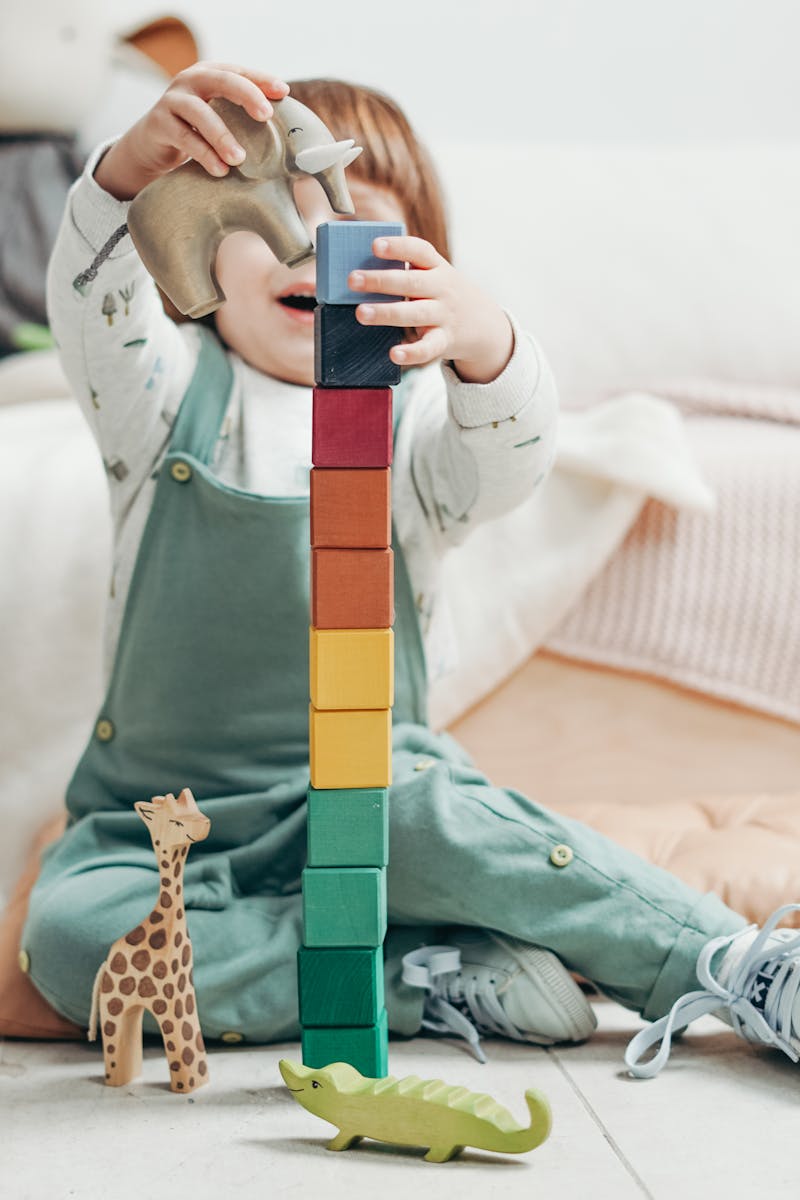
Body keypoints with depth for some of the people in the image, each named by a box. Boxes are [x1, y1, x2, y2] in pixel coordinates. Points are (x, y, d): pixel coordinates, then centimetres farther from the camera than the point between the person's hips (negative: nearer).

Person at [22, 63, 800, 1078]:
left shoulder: (414, 413, 2)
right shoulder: (171, 389, 4)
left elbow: (510, 457, -21)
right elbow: (90, 298, -18)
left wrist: (478, 339, -44)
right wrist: (137, 162, -40)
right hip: (161, 814, 2)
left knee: (426, 816, -35)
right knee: (69, 937, -27)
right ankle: (433, 981, -23)